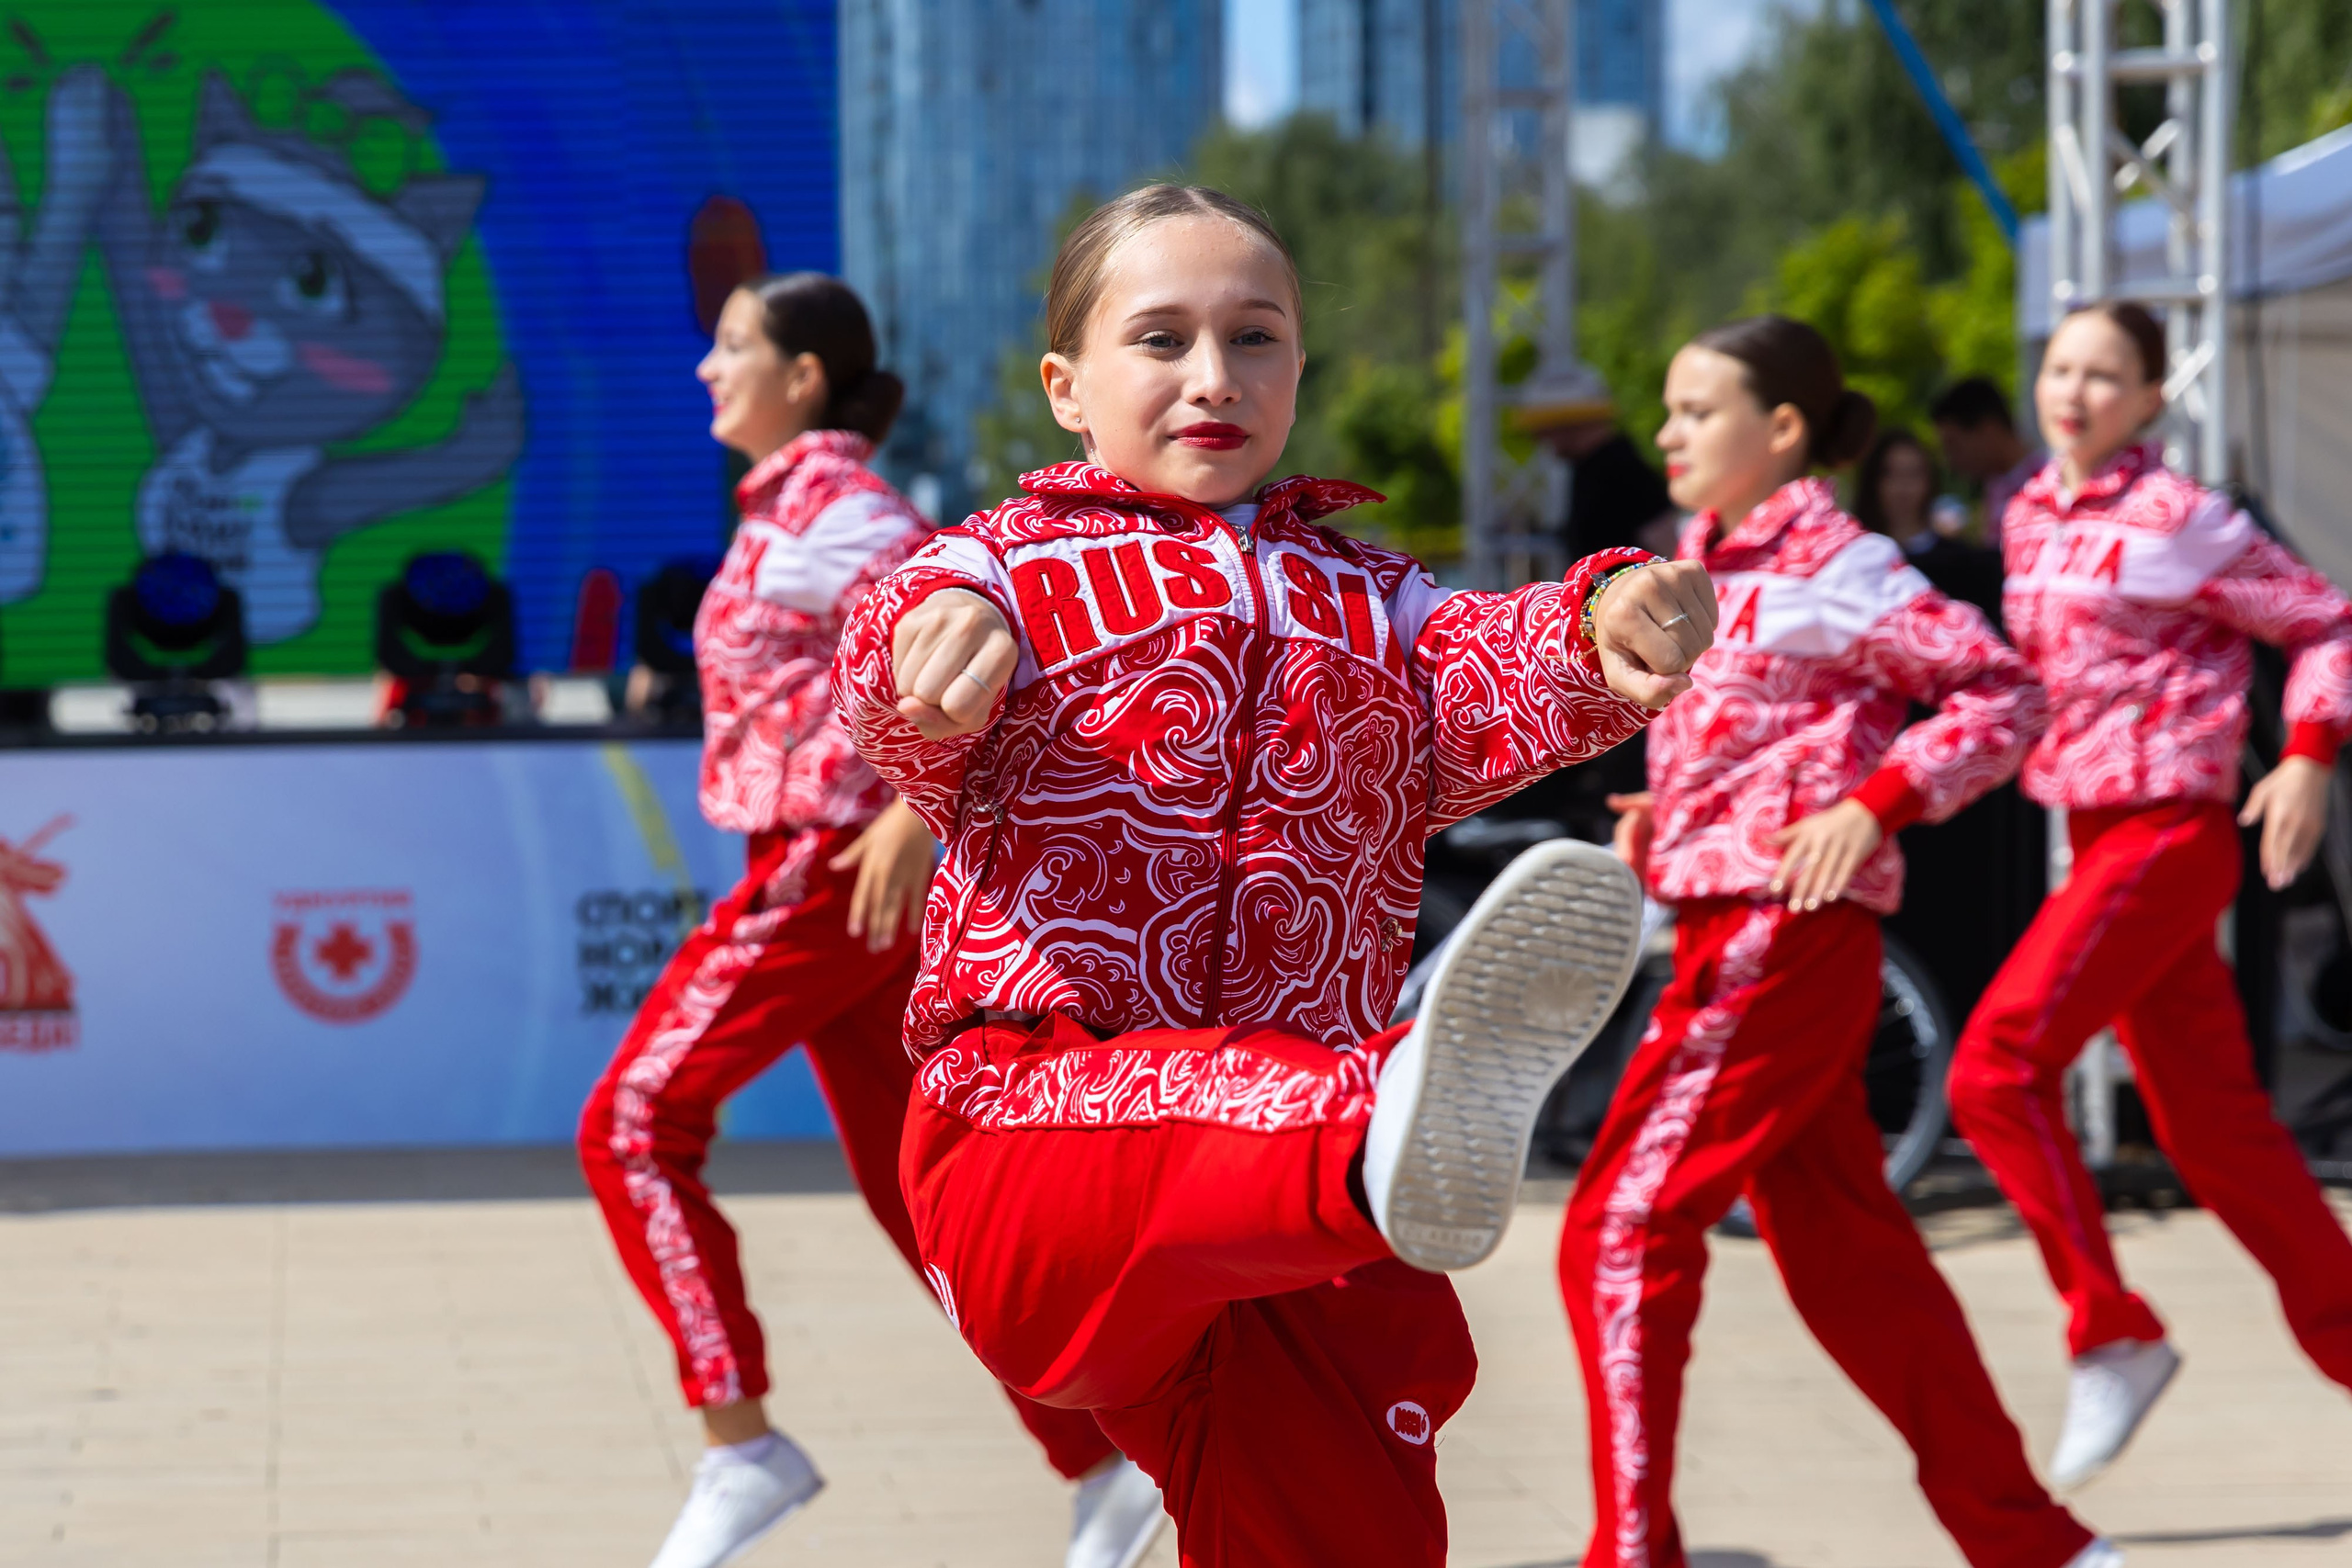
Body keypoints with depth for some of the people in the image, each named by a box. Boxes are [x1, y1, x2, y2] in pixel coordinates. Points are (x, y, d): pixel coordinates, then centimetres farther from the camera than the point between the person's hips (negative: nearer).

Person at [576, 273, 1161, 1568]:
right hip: (811, 867, 10)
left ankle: (739, 1443, -9)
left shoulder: (828, 503, -12)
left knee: (636, 1124, -9)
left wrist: (914, 808, -30)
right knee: (914, 1184, 9)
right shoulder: (790, 506, 17)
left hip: (833, 864, -10)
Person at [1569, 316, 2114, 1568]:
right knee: (1842, 1250, 12)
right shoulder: (1708, 561, 14)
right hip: (1727, 932, 9)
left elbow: (2003, 692, -11)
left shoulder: (1833, 568, -10)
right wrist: (1659, 815, 9)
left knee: (1625, 1226, -11)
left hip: (1788, 936, -9)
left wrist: (1874, 805, -19)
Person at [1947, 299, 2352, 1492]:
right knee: (2214, 1130, 11)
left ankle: (2111, 1333, -9)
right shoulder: (2031, 517, 11)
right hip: (2099, 838, 8)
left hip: (2168, 836, -8)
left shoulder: (2178, 523, -10)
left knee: (1998, 1066, -17)